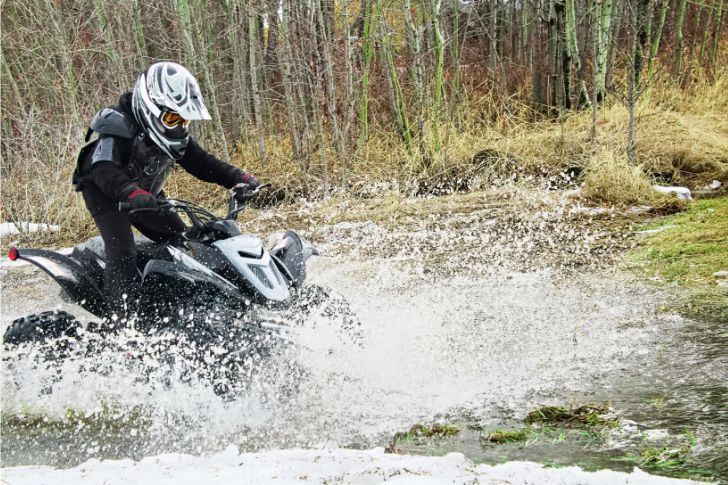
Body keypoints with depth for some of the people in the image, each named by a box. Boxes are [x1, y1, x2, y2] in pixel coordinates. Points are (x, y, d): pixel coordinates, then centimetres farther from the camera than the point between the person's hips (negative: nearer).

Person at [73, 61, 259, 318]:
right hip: (105, 193, -8)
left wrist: (239, 178, -19)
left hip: (147, 197, 8)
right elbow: (103, 168, -44)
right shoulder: (119, 128, -30)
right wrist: (131, 193, -62)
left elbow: (201, 162, -3)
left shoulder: (175, 134, -6)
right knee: (123, 254, -26)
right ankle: (123, 321, -28)